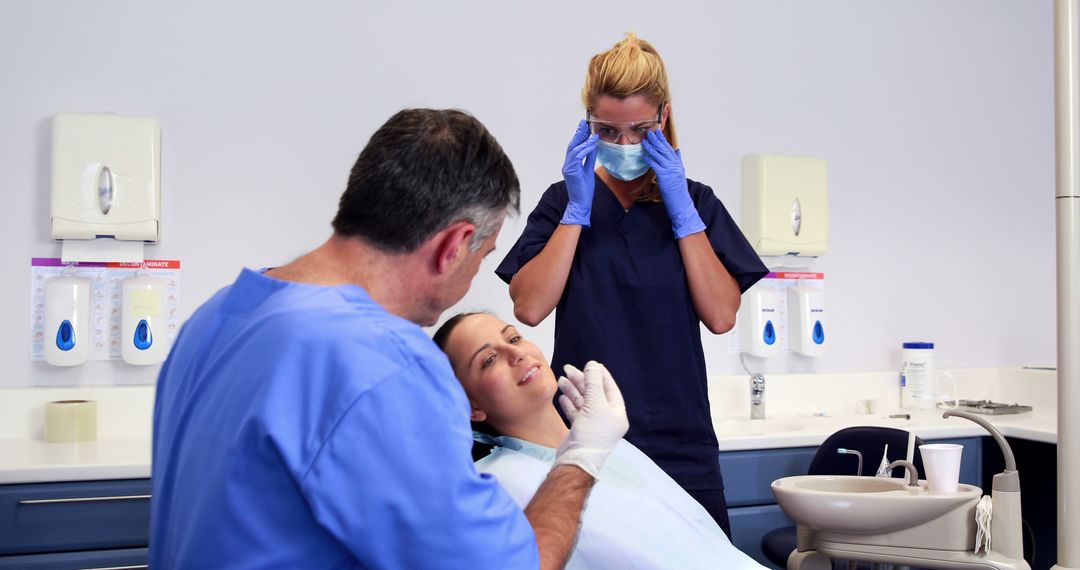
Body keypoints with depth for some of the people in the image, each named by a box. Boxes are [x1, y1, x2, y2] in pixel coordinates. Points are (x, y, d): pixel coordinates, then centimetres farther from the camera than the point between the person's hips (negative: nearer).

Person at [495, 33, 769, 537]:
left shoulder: (694, 202, 8)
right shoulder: (565, 201, 6)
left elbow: (721, 316, -5)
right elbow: (529, 307, -9)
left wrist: (680, 210, -8)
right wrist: (579, 208, -9)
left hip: (679, 440, 1)